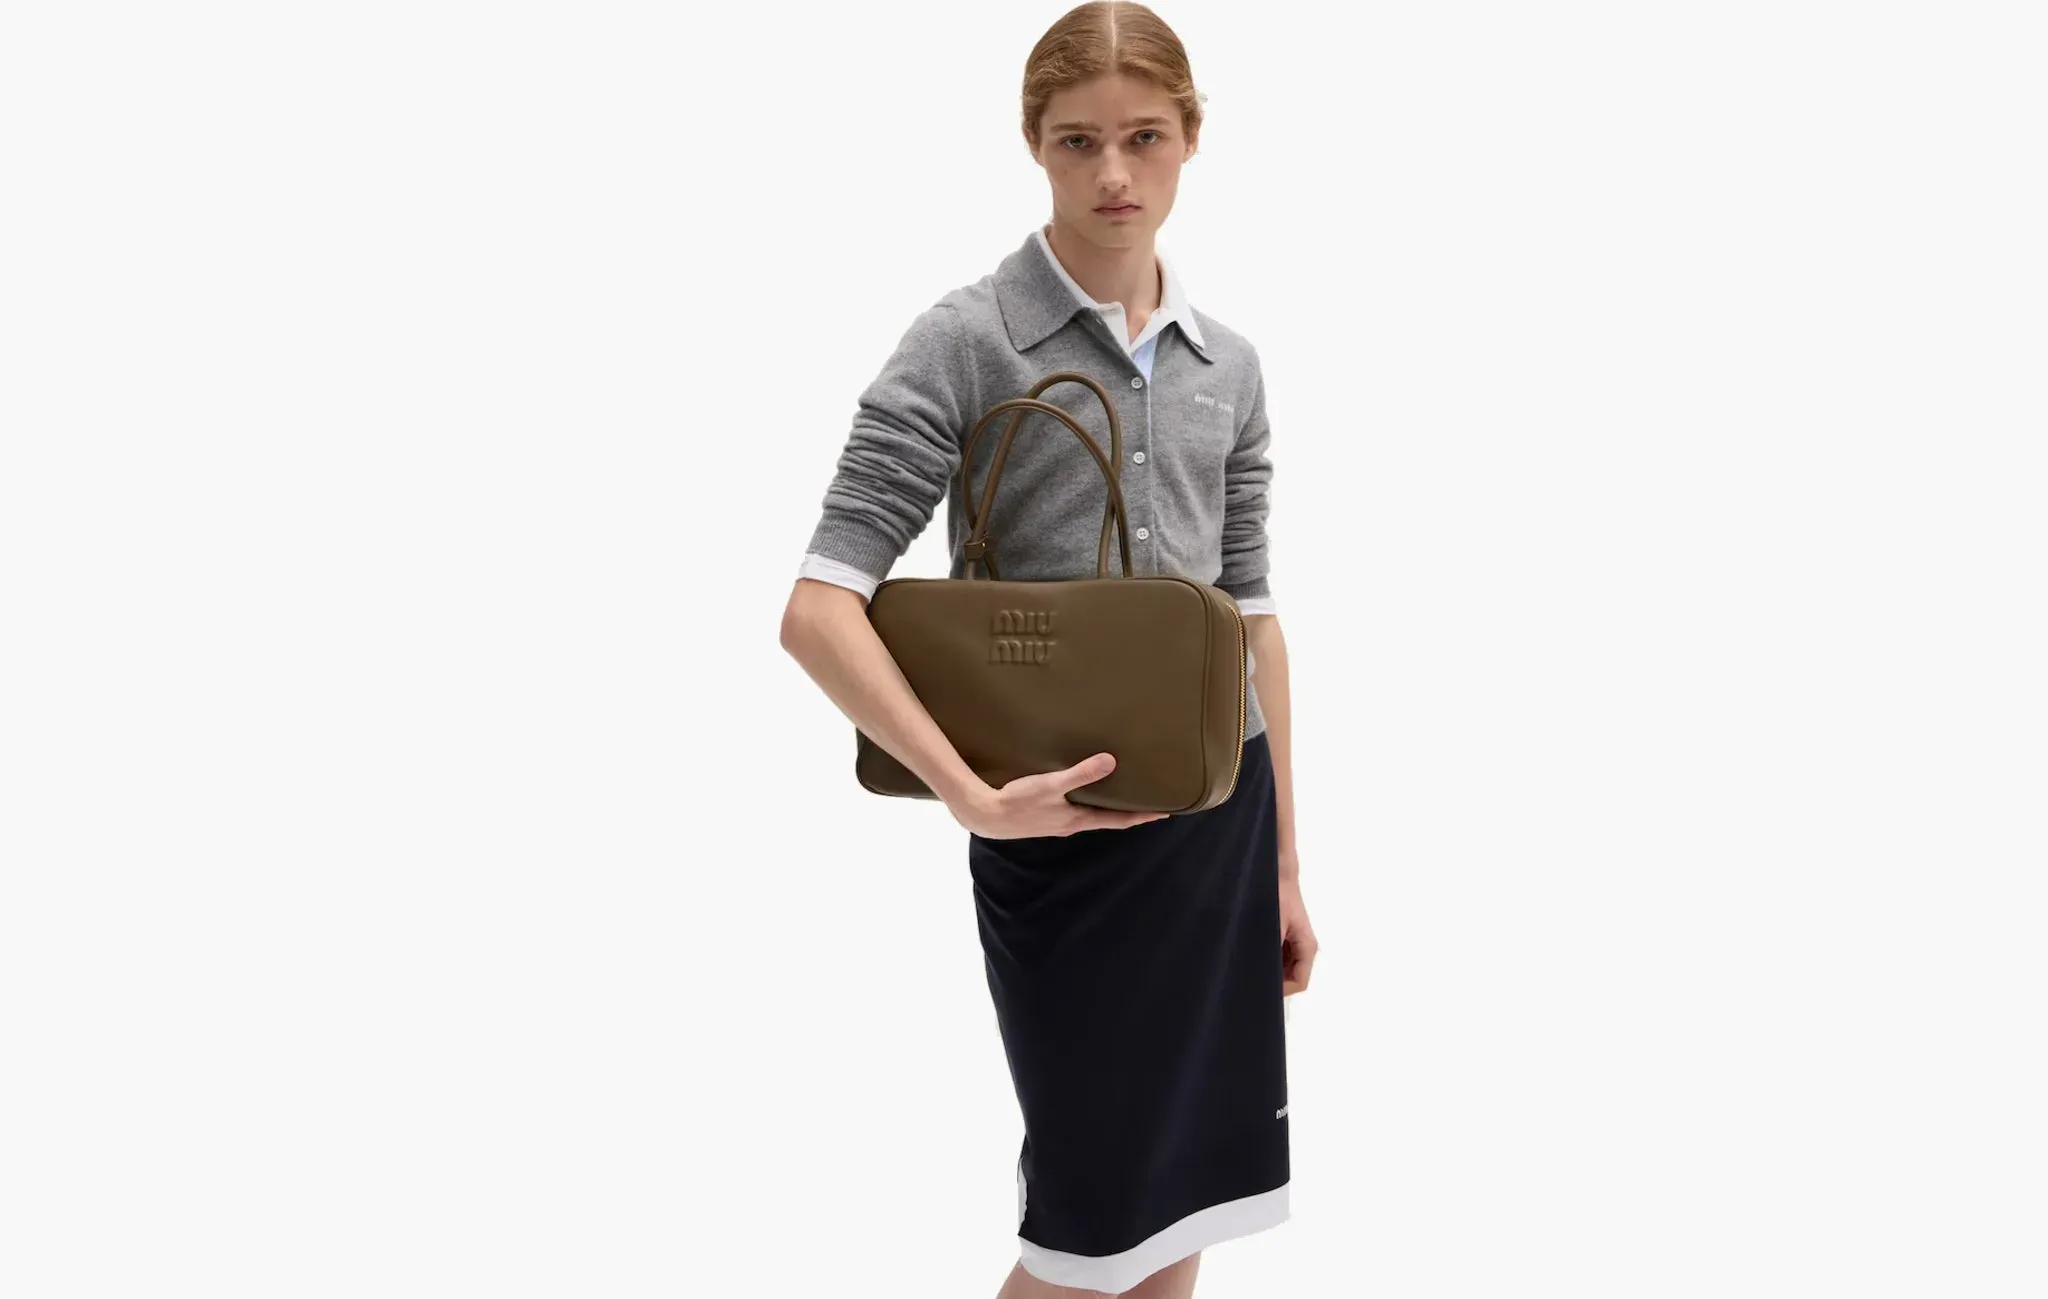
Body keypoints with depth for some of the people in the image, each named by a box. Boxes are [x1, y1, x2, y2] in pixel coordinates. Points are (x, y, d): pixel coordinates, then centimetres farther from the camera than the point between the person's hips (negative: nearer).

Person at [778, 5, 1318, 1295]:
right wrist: (974, 796, -23)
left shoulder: (1230, 365, 7)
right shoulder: (967, 341, -9)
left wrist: (1286, 862, 13)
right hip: (1064, 834, -5)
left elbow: (1251, 614, 12)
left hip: (1222, 816, 5)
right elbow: (819, 609, -15)